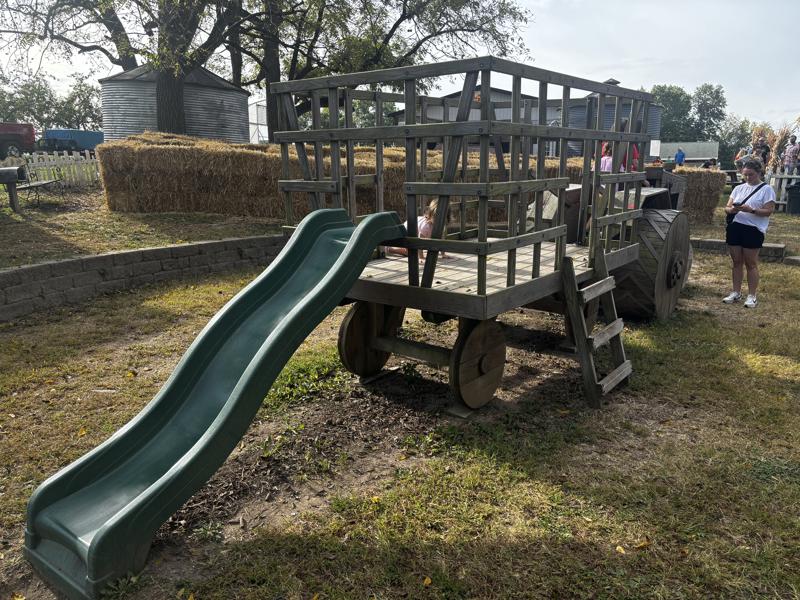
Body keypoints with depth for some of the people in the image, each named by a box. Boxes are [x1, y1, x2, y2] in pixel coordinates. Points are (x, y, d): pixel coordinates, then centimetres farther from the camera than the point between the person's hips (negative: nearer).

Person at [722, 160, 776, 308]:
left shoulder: (766, 190, -2)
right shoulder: (739, 188, 13)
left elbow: (768, 211, -9)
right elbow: (727, 208, 12)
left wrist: (751, 210, -24)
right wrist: (732, 209, -11)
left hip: (753, 229, -5)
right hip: (735, 227, 5)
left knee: (751, 263, -1)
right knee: (737, 262, 10)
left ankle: (751, 296, 7)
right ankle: (736, 293, 19)